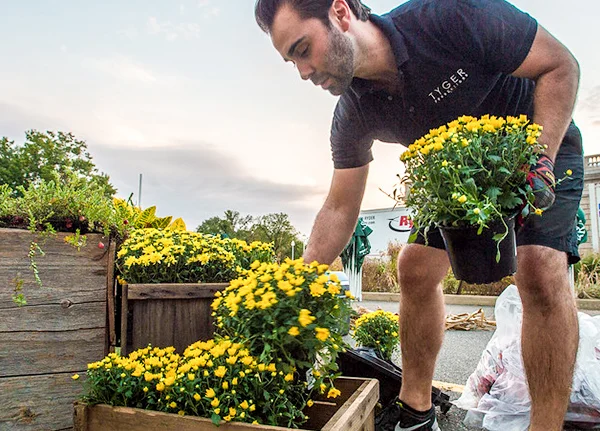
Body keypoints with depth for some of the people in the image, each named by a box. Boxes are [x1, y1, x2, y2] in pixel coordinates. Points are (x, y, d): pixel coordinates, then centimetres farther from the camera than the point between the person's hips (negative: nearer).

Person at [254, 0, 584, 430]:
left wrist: (540, 160, -33)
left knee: (541, 270, -25)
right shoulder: (354, 114, -16)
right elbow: (339, 210, -11)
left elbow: (560, 65, -19)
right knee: (415, 268, -4)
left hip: (542, 147, -4)